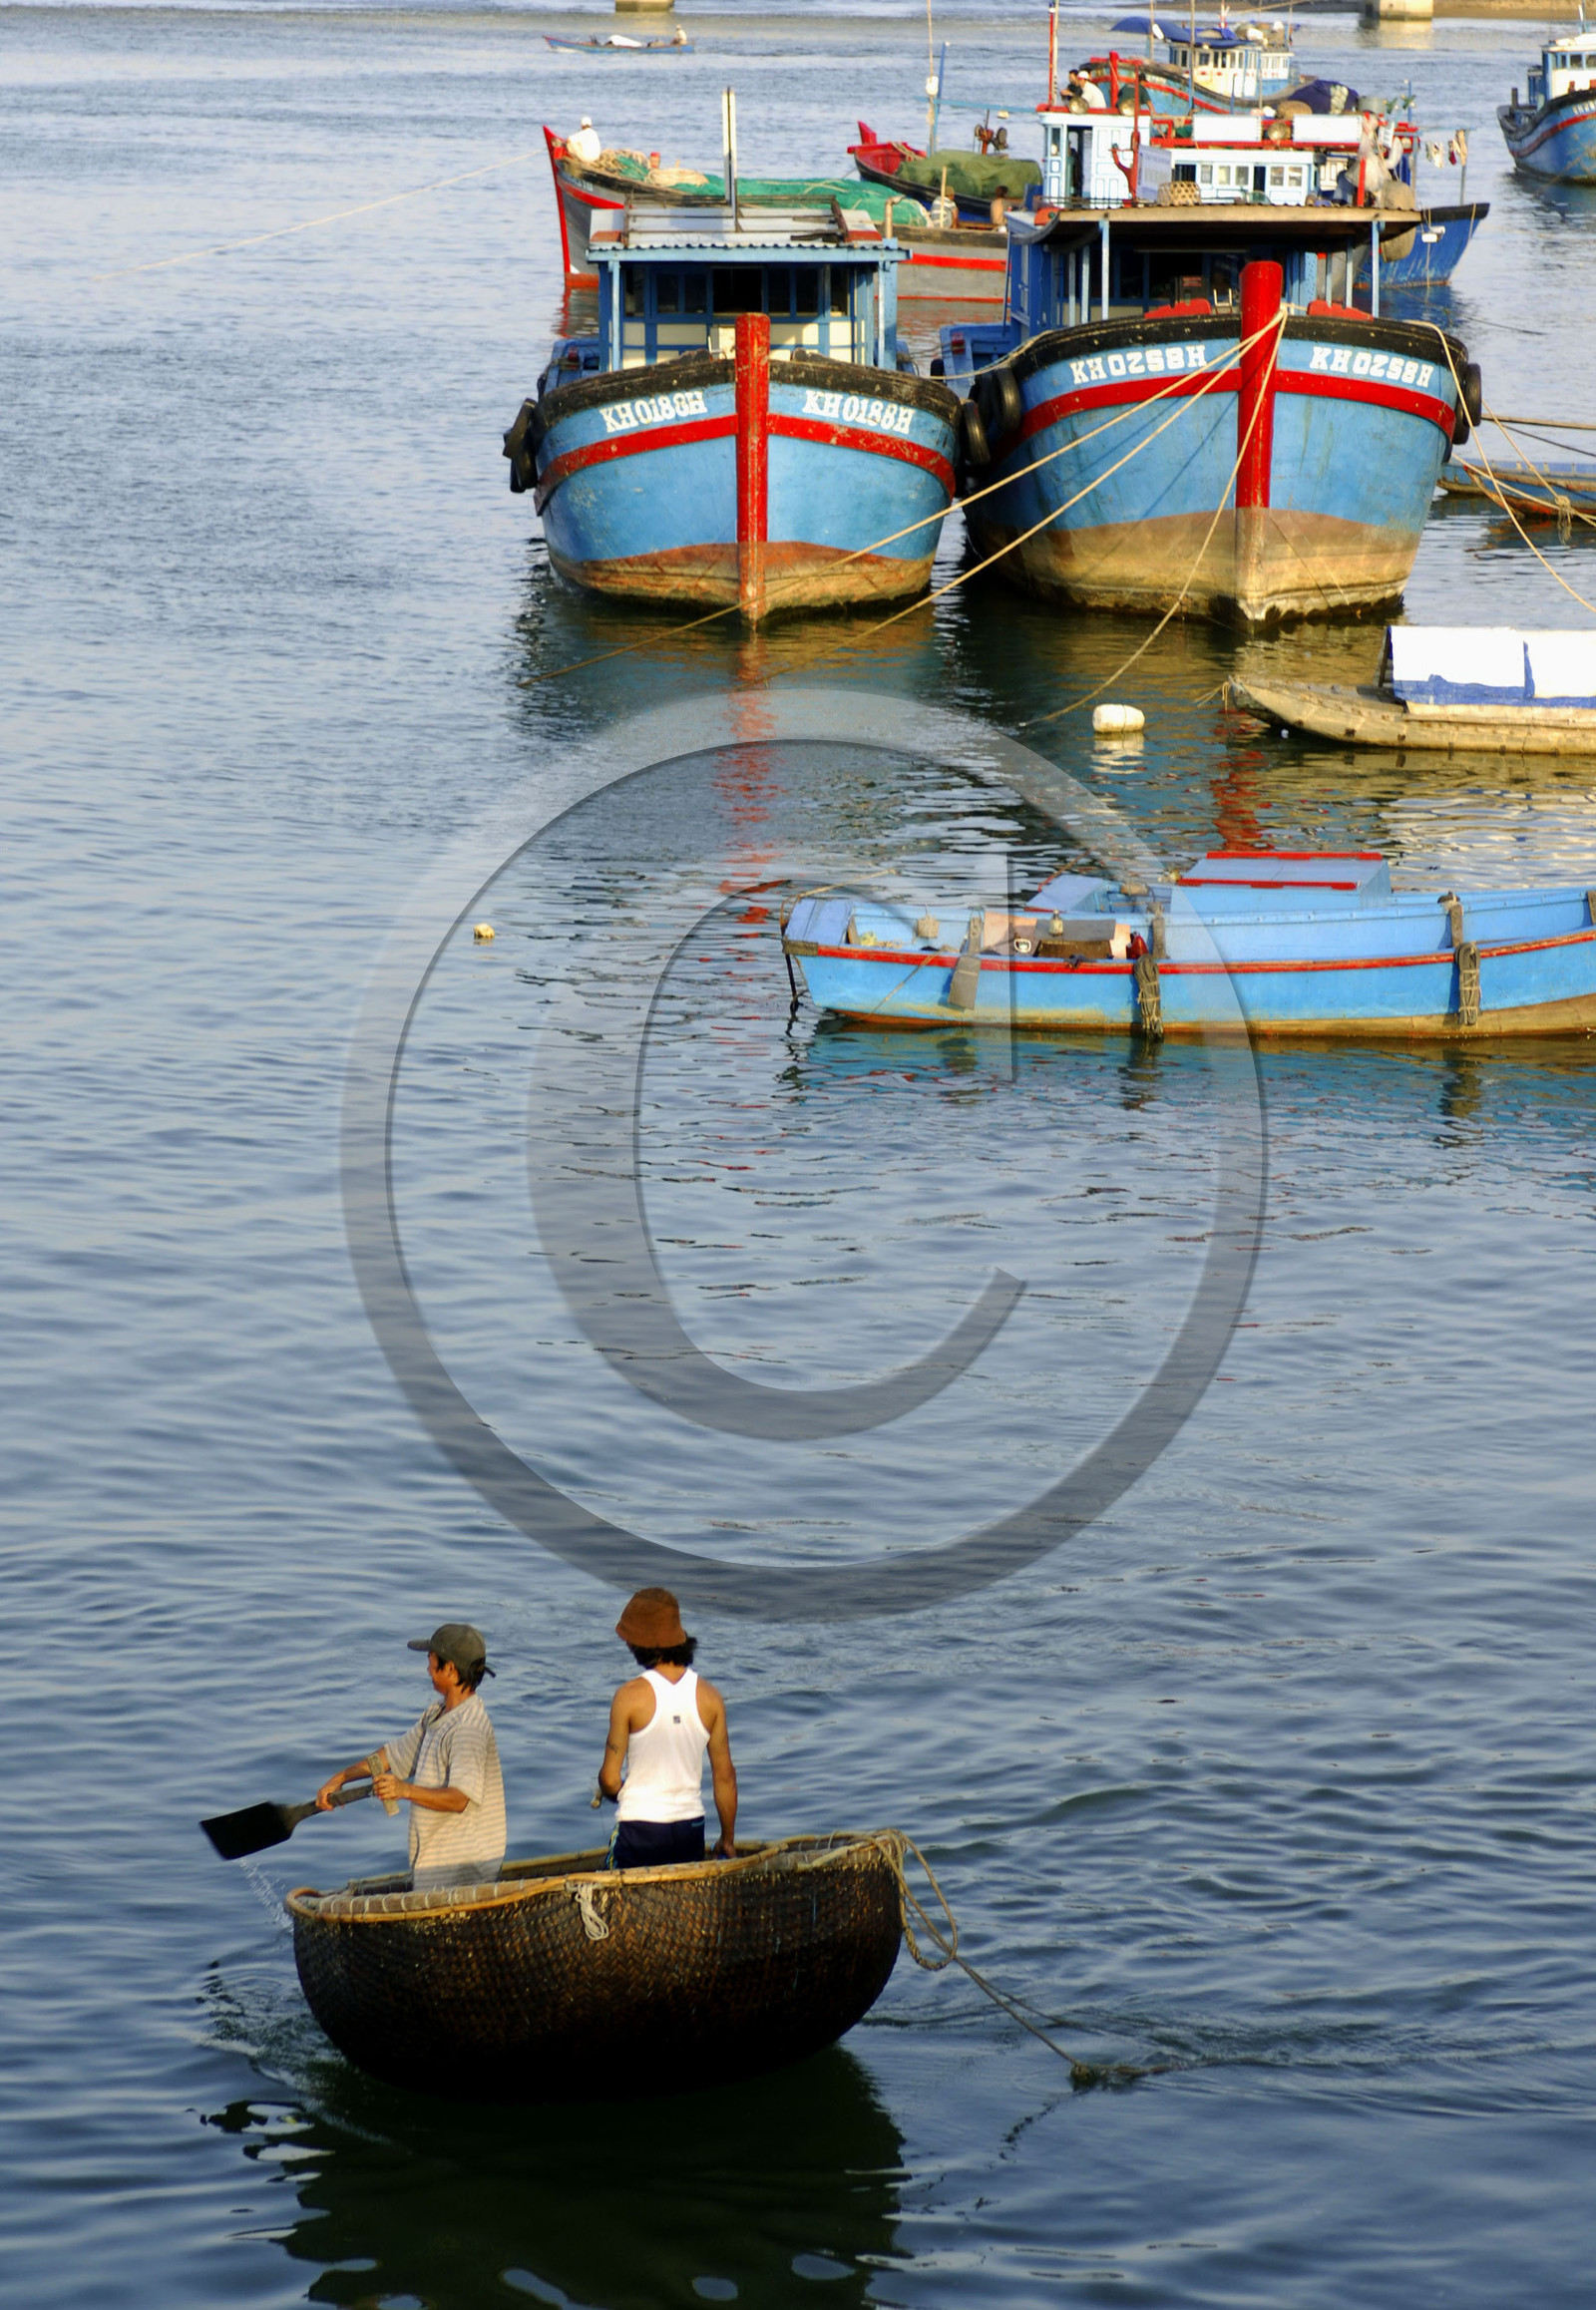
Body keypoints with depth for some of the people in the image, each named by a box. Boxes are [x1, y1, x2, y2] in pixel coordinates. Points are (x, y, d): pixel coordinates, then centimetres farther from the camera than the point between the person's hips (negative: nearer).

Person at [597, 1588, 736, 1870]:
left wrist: (617, 1796, 17)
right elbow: (725, 1775, 4)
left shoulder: (631, 1696, -11)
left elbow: (610, 1779, -7)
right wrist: (728, 1841, 14)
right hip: (691, 1826, 4)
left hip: (639, 1827, -4)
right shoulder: (709, 1696, 0)